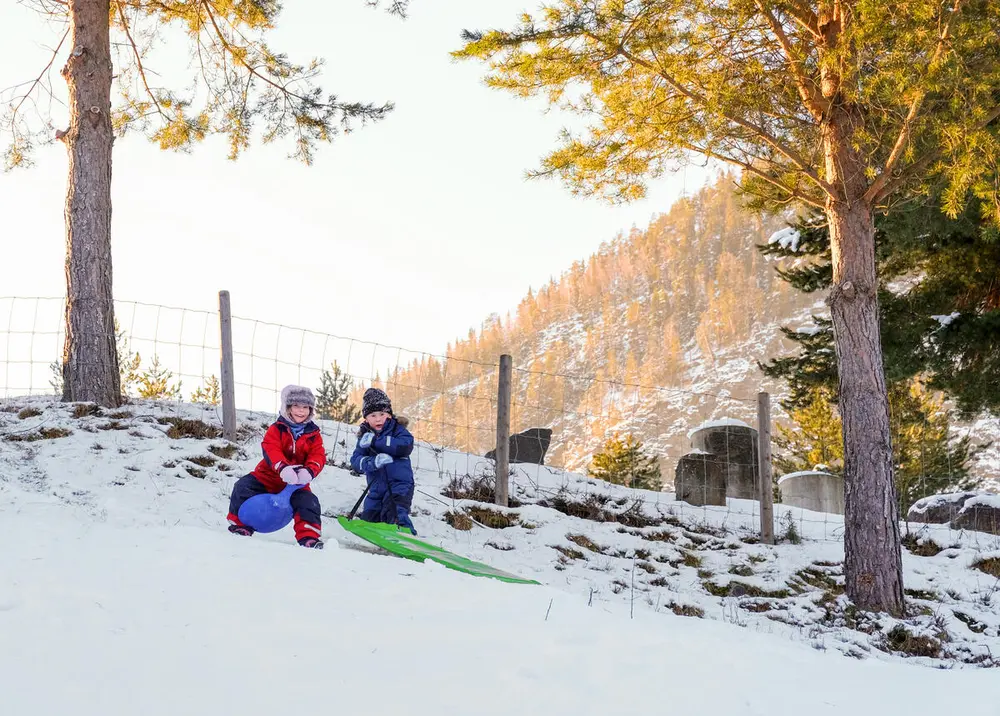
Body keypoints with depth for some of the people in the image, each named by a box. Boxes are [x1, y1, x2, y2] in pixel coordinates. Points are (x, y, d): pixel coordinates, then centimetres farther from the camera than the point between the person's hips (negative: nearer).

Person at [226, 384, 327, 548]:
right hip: (268, 477, 0)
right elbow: (270, 449, -23)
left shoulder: (313, 435, 0)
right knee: (243, 487, -16)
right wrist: (283, 468, -42)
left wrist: (309, 471, -35)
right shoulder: (276, 429, -6)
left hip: (297, 482, 0)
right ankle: (240, 525, -2)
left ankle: (309, 536, -13)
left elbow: (318, 456, -11)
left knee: (309, 503, -22)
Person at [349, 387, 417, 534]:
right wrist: (373, 462, -29)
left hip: (399, 484, -5)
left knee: (395, 514, -27)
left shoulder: (397, 429, -1)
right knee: (368, 519, 10)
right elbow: (356, 461, -5)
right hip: (376, 488, 5)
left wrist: (376, 441, -23)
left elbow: (406, 445, -22)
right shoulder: (365, 437, 8)